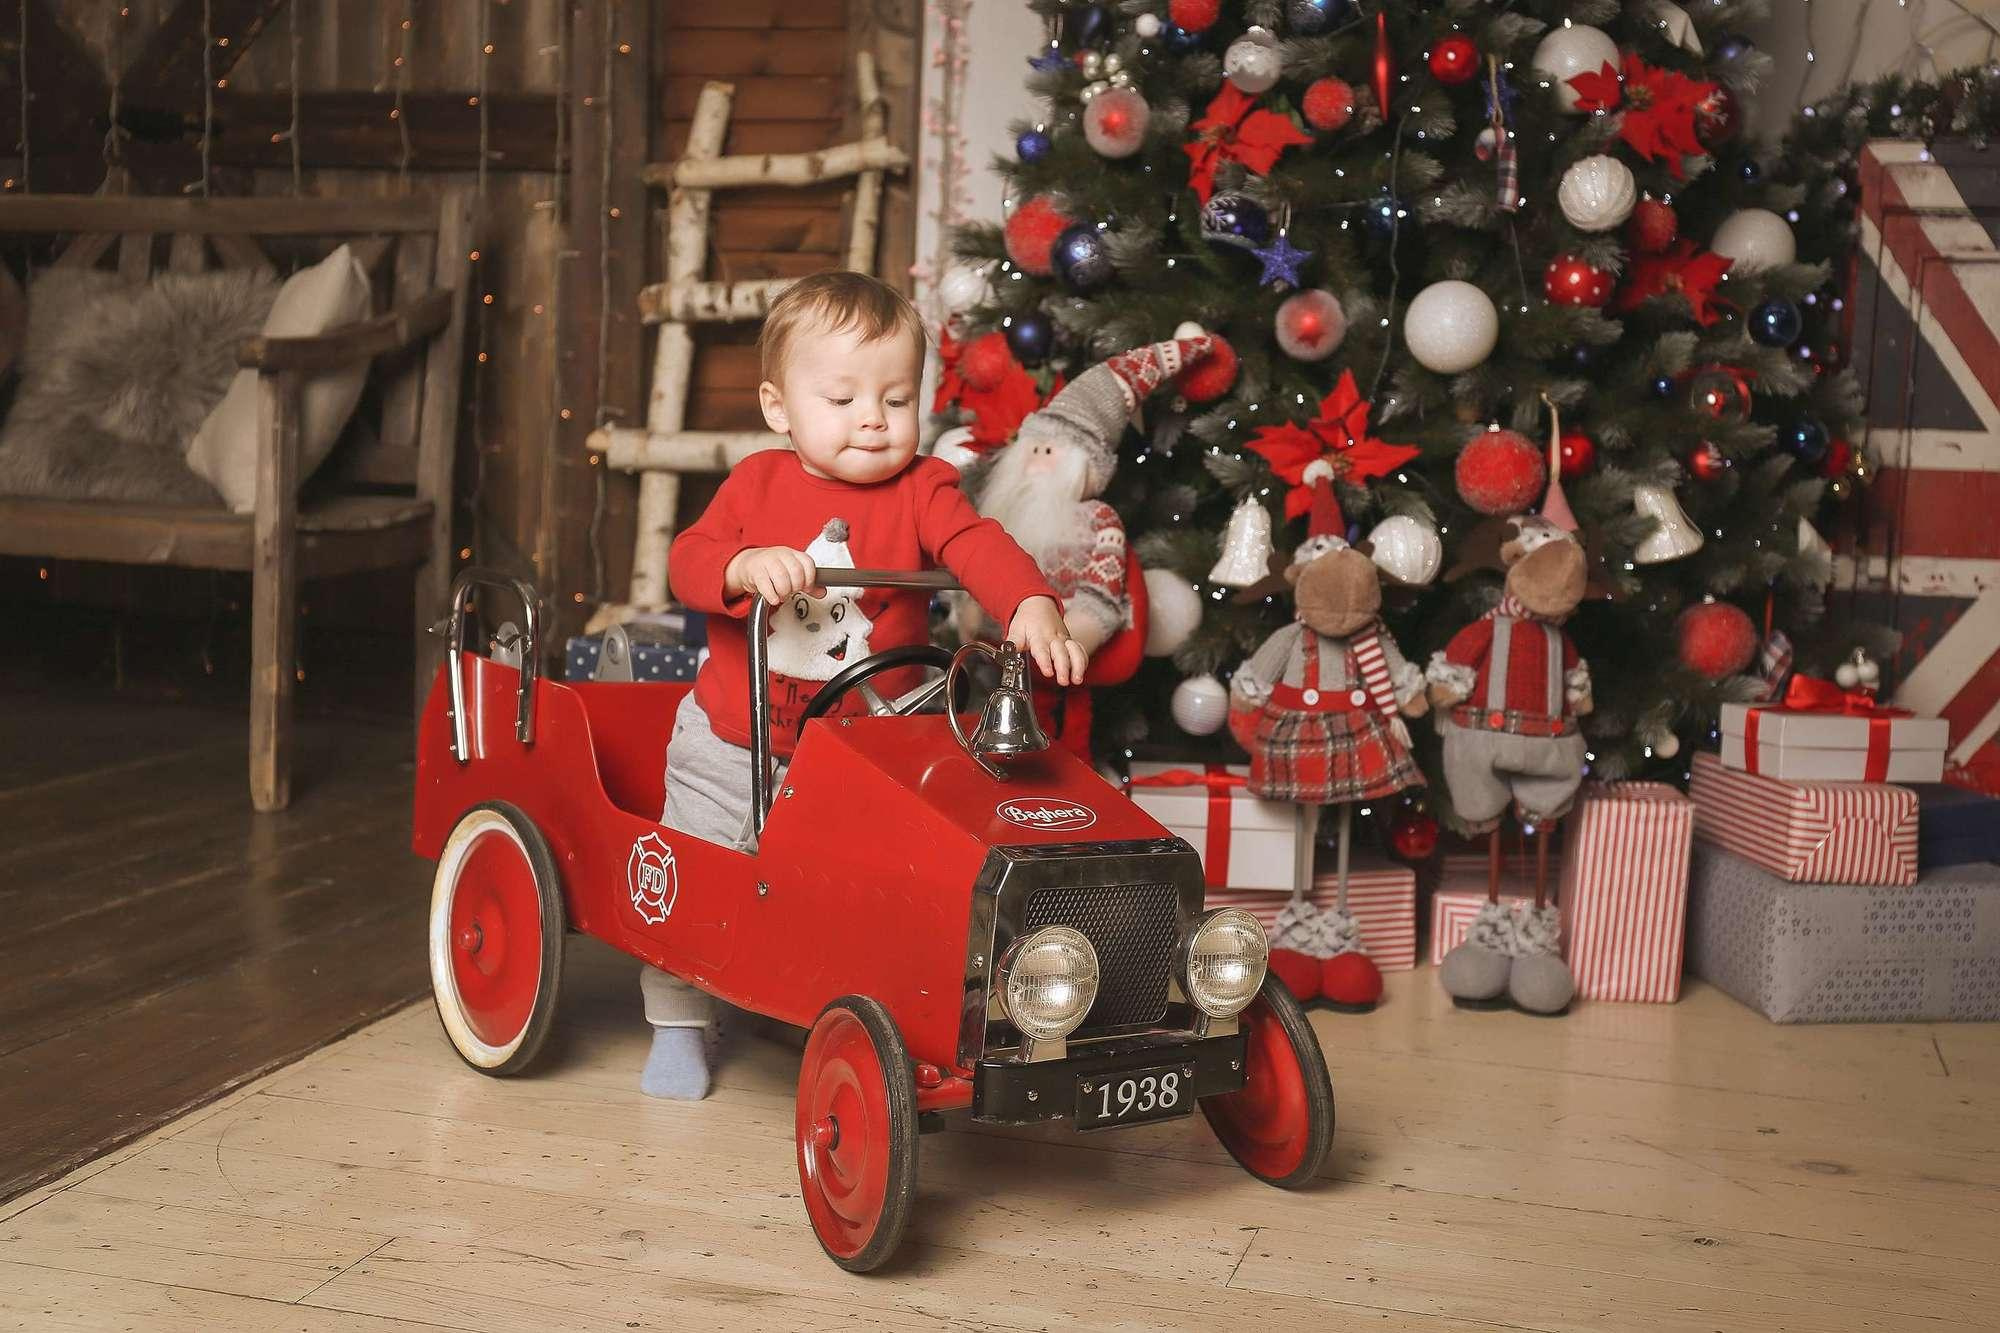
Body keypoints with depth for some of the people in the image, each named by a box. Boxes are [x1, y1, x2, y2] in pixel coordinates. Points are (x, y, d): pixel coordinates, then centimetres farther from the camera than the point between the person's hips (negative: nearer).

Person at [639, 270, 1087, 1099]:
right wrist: (746, 566, -32)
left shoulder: (921, 491, -5)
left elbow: (979, 547, -22)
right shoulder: (758, 482, -2)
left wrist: (1033, 607, -41)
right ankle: (676, 1025, 31)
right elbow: (687, 559, -10)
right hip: (733, 748, 1)